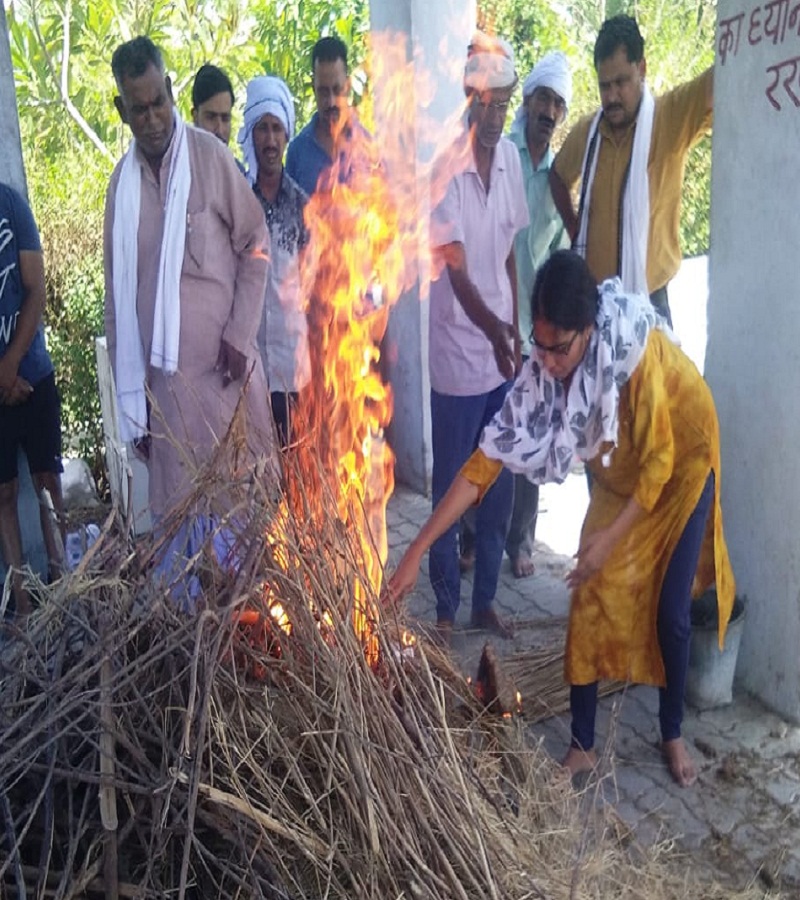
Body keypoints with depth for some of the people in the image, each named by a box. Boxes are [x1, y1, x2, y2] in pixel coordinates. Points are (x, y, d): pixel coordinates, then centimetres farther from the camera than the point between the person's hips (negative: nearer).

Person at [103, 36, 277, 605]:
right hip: (163, 374, 4)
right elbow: (117, 293, 10)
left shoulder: (211, 157, -5)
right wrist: (130, 397, 9)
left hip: (224, 363, -3)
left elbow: (256, 245, 1)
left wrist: (240, 335, -8)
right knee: (179, 506, 9)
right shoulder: (122, 182, 7)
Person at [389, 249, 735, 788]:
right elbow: (489, 456, -25)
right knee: (589, 603, -2)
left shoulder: (637, 349, -37)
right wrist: (417, 551, -28)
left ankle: (673, 735, 23)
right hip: (619, 478, 4)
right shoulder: (543, 373, -24)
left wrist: (612, 537, -25)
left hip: (682, 465, -4)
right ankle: (583, 745, 12)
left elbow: (660, 459, -27)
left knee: (669, 610, -2)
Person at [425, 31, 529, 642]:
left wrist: (515, 332, 13)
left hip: (503, 352, 6)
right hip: (459, 356, -6)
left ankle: (485, 599, 31)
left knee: (500, 486, 14)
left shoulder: (510, 157, 6)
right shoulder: (446, 167, -15)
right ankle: (446, 608, 23)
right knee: (450, 490, 6)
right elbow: (457, 271, -21)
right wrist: (493, 330, -36)